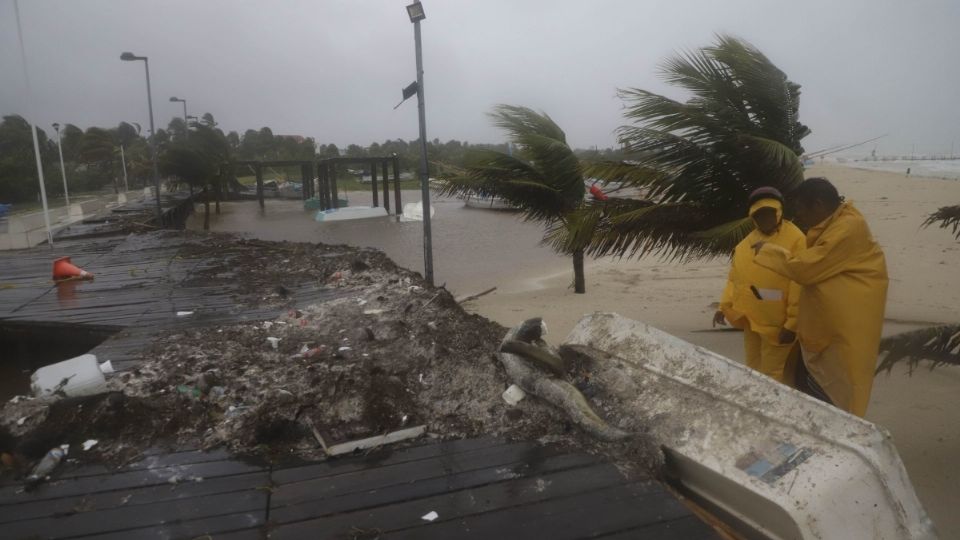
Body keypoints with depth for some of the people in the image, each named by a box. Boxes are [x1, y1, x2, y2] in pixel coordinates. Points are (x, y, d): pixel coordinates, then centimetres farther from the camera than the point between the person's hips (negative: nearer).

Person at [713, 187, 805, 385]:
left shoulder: (795, 239, -13)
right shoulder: (746, 242, 8)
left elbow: (798, 285, -16)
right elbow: (734, 277, 12)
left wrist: (792, 324, -17)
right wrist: (724, 306, 3)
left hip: (777, 322, -6)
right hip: (751, 317, 7)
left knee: (772, 373, 2)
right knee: (753, 368, 18)